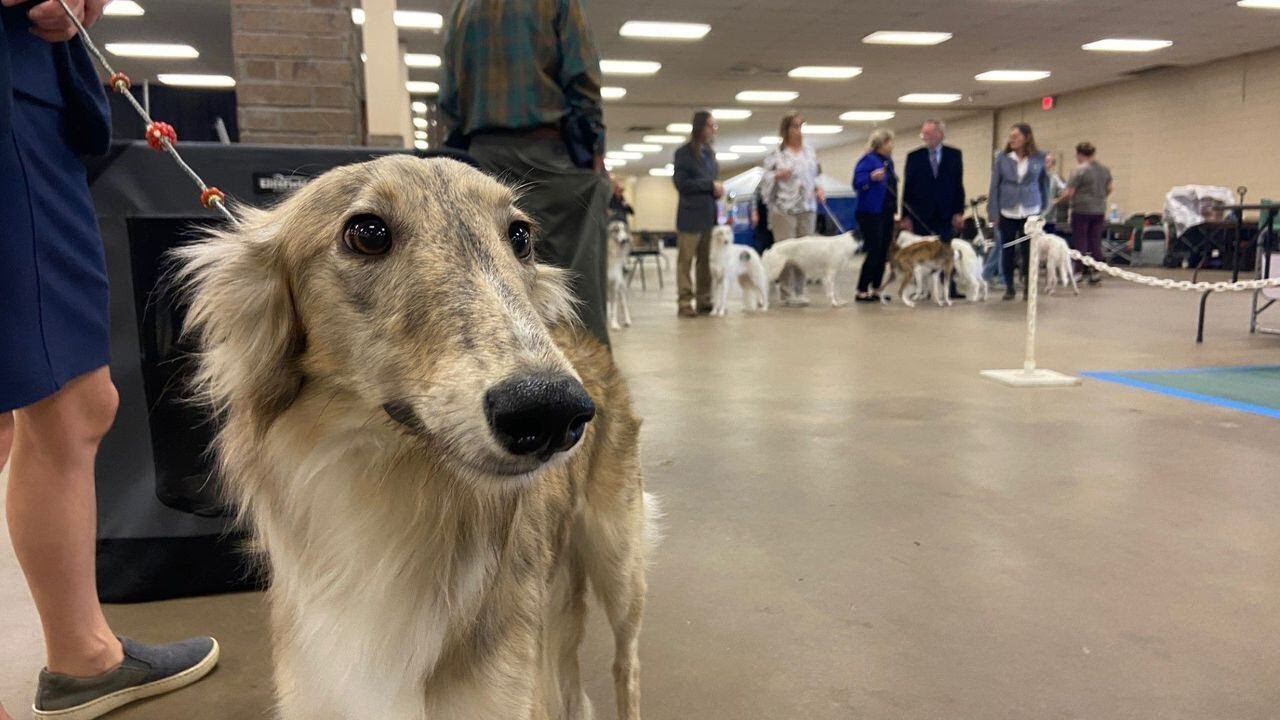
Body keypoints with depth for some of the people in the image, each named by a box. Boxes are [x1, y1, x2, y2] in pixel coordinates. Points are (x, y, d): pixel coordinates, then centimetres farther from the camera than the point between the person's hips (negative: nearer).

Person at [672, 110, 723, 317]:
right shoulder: (684, 152, -3)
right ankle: (684, 303, -1)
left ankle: (704, 302, 11)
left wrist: (718, 189, 3)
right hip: (691, 215, -6)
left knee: (706, 260, 6)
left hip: (709, 215, 7)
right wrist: (710, 185, -11)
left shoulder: (709, 152, 17)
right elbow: (681, 182, -10)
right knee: (685, 259, -3)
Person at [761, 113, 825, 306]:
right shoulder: (776, 154, -2)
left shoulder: (810, 152, 14)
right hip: (784, 208, -5)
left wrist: (818, 189, 3)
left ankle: (799, 292, 12)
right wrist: (778, 175, -19)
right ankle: (787, 293, 0)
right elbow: (765, 179, -1)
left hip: (807, 208, 5)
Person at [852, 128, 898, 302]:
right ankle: (861, 291, -5)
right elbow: (858, 182, -18)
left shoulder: (888, 161, 15)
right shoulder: (867, 160, -10)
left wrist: (894, 209, 22)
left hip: (886, 213, 8)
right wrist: (872, 178, -35)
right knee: (874, 252, -10)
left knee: (883, 252, 7)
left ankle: (875, 289, 13)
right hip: (871, 213, -8)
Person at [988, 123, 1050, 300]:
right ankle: (1009, 287, 16)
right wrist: (993, 211, -2)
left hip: (1030, 212, 0)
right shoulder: (1002, 158, 0)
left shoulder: (1039, 158, 0)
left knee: (1029, 251, 1)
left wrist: (1044, 208, 7)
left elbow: (1045, 183, 8)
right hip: (1007, 212, 0)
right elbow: (994, 185, 2)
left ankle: (1028, 287, 13)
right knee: (1007, 251, 4)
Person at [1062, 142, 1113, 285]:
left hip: (1081, 210, -6)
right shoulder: (1104, 169, 8)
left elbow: (1069, 192, -14)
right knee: (1096, 242, 8)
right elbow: (1110, 187, 13)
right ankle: (1096, 273, 9)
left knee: (1080, 242, 0)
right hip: (1099, 210, 6)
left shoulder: (1080, 170, -13)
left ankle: (1078, 272, 1)